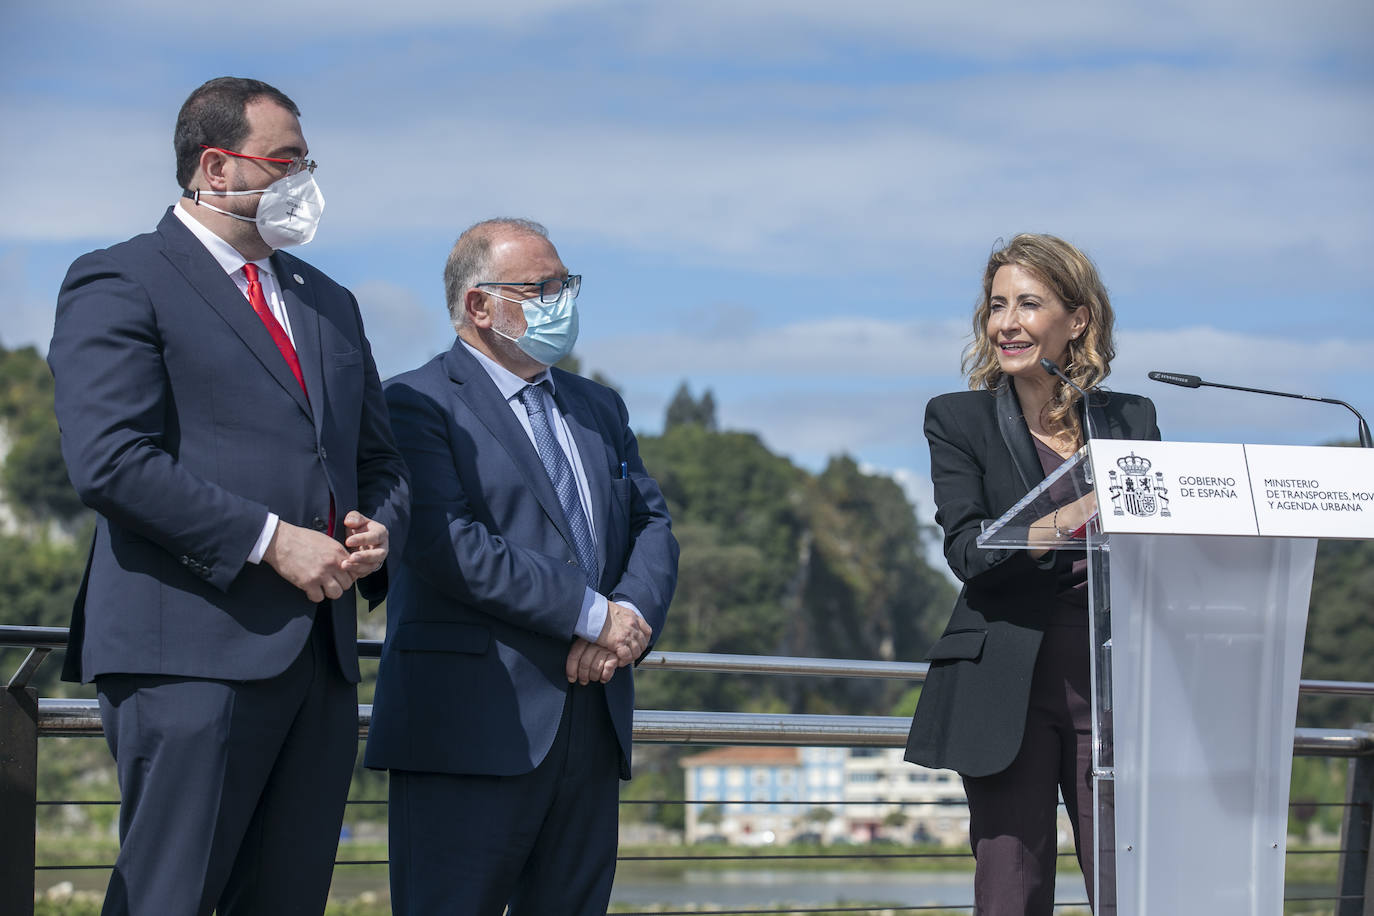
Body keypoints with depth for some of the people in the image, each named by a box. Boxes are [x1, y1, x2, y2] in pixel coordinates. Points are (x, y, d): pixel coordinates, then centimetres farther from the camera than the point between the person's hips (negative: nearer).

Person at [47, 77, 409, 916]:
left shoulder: (329, 303, 24)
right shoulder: (120, 283, -1)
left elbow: (380, 459, 28)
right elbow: (112, 461, -14)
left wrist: (377, 530, 3)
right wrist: (271, 542, -16)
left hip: (321, 652, 7)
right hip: (194, 655, -7)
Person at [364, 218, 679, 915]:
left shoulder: (599, 409, 21)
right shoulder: (419, 404, -3)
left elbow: (652, 525, 16)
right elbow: (447, 544, -16)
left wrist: (634, 614, -7)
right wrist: (591, 615, -15)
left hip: (592, 723, 7)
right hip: (474, 729, -7)